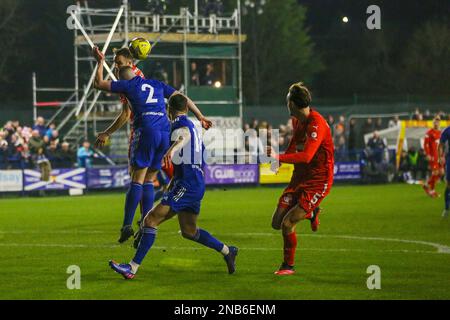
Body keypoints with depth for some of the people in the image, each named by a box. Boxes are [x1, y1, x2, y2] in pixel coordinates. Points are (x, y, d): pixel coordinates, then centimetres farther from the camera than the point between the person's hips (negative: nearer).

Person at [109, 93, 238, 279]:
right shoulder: (192, 126, 21)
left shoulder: (180, 124, -8)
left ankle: (133, 268, -18)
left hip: (186, 184, -10)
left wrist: (172, 148, -57)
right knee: (189, 231, 23)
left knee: (151, 220, -13)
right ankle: (227, 252, 30)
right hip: (197, 183, 10)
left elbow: (184, 135, -34)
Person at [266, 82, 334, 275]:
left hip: (317, 182, -8)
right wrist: (283, 159, 11)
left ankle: (288, 266, 7)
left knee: (287, 224, -15)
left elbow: (306, 156, -33)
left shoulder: (316, 124, -21)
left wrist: (279, 157, -40)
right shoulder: (297, 121, 8)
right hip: (299, 178, 8)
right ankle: (311, 214, 29)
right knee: (277, 223, 2)